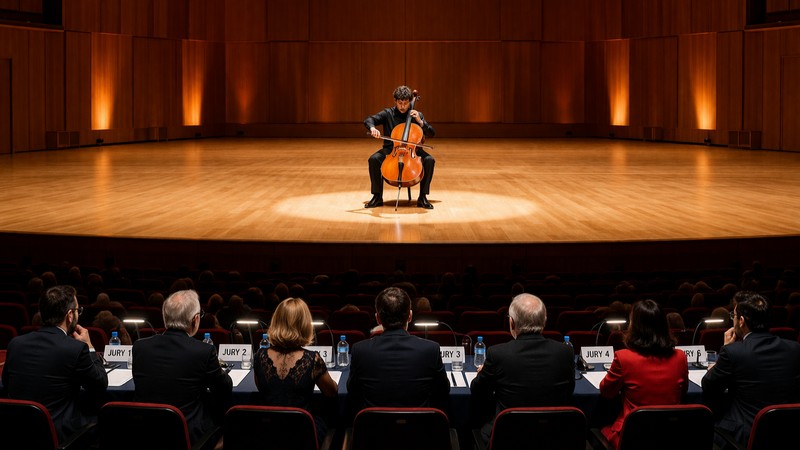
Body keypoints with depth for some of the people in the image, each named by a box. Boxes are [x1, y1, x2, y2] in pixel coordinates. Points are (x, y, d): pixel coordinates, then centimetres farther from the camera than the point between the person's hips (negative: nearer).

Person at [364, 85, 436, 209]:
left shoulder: (417, 115, 7)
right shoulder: (388, 113, 4)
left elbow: (431, 134, 4)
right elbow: (368, 120, -6)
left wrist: (420, 122, -12)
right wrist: (372, 128, -29)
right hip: (390, 150, 0)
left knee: (429, 160, -27)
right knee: (374, 159, -29)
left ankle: (422, 197, -16)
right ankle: (377, 197, -16)